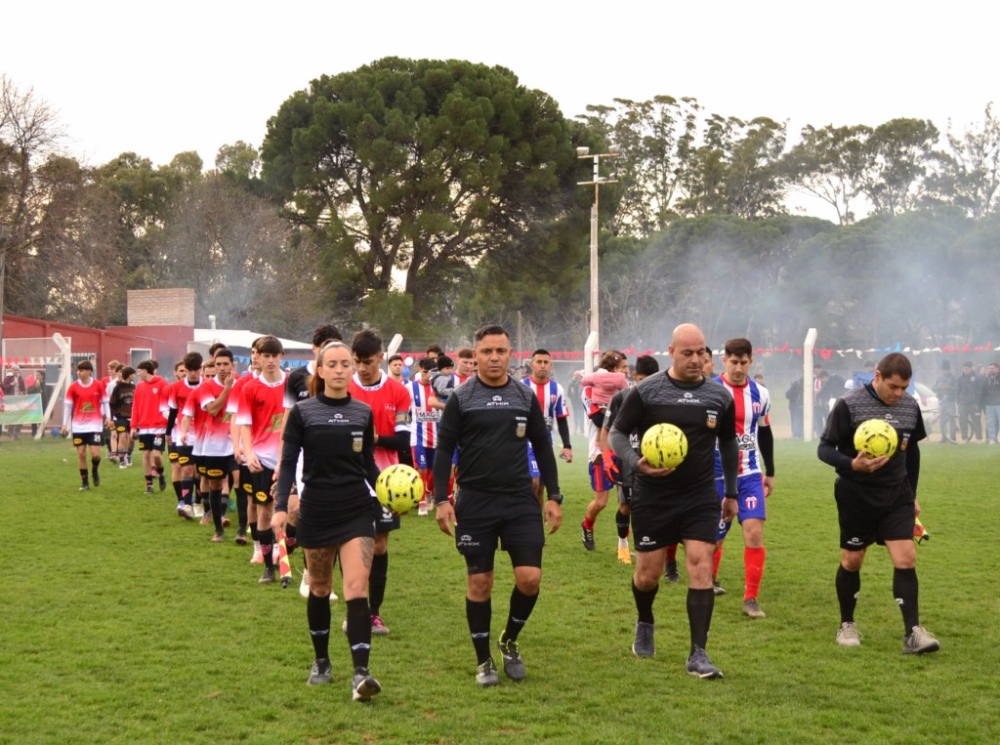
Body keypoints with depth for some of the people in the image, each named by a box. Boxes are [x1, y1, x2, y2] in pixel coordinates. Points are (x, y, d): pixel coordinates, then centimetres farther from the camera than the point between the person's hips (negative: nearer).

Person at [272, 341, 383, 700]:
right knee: (320, 588, 13)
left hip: (357, 511, 1)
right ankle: (321, 661, 31)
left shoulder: (363, 412, 5)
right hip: (318, 511, -1)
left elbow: (368, 464, 11)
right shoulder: (302, 412, -2)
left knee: (357, 590, -11)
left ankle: (361, 673, -17)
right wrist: (281, 506, -17)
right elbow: (288, 462, -4)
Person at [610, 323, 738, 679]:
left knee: (701, 568, -10)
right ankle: (645, 624, 40)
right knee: (648, 574, 7)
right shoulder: (645, 392, -7)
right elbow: (618, 433, -3)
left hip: (701, 499, 2)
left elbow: (728, 443, 16)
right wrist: (636, 463, -23)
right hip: (653, 499, -1)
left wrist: (731, 493, 18)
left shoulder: (720, 396, 3)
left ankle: (698, 655, -5)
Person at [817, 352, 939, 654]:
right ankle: (847, 625, 26)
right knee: (852, 560, 7)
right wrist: (852, 464, -29)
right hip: (856, 496, -3)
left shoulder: (910, 407, 3)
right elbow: (825, 448, -11)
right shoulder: (849, 405, -12)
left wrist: (912, 494, 18)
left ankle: (912, 632, -6)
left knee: (906, 558, -8)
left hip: (897, 496, 3)